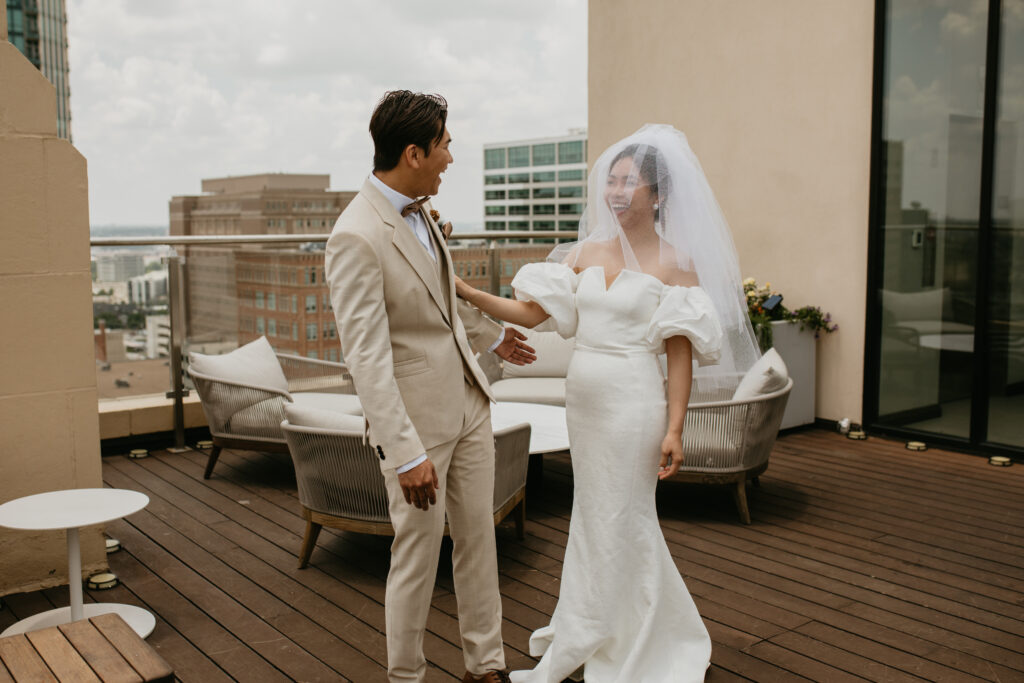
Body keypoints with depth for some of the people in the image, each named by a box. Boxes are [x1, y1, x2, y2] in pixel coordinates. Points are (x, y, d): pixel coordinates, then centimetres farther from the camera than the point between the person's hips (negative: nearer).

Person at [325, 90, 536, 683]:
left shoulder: (416, 209, 4)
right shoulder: (357, 237, -22)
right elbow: (366, 358, -25)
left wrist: (491, 334, 34)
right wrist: (407, 455, -26)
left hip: (469, 400, 8)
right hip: (417, 417, -8)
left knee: (478, 539, 16)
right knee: (419, 556, 6)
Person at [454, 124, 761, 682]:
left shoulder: (676, 264, -6)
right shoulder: (587, 252, 9)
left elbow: (681, 353, -8)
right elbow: (530, 311, 5)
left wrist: (674, 429, -13)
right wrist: (466, 291, -6)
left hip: (633, 401, -6)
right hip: (582, 397, 7)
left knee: (615, 522, 4)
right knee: (596, 516, 17)